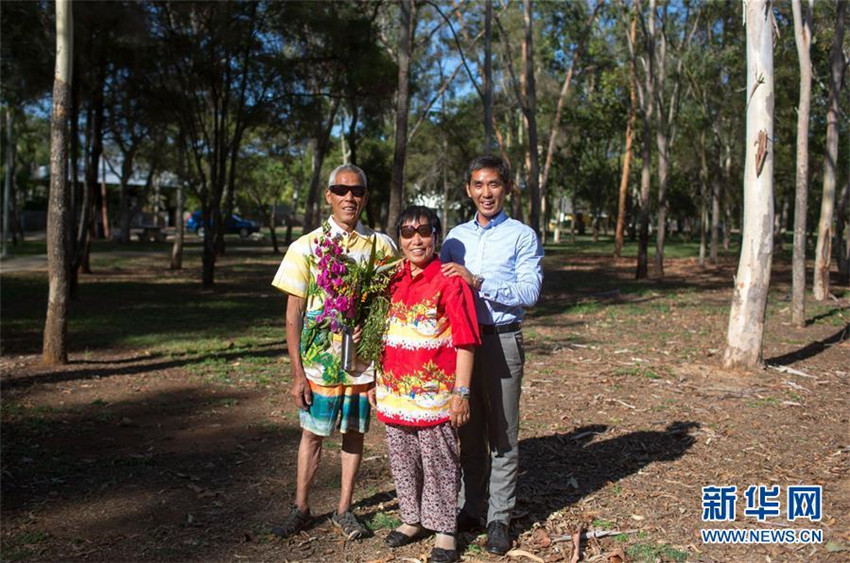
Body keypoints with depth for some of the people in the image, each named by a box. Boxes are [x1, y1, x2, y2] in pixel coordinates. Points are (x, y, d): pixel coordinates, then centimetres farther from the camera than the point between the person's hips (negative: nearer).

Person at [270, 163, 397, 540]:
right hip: (319, 362, -1)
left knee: (354, 432, 11)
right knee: (312, 434, 9)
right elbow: (293, 314, -3)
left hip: (365, 363, 1)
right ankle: (300, 508, 25)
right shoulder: (306, 246, -3)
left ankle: (344, 509, 26)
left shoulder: (381, 246, 0)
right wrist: (297, 373, -6)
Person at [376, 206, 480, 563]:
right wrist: (376, 382, 14)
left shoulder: (449, 281, -10)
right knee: (402, 462, 17)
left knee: (439, 464, 6)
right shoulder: (392, 281, 7)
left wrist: (461, 392, -14)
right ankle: (412, 519, 35)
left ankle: (444, 531, 22)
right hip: (395, 392, 6)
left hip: (434, 394, -6)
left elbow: (465, 341, -11)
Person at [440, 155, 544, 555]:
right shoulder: (456, 236, 12)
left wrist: (478, 282, -22)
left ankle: (499, 519, 15)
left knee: (502, 436, 3)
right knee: (469, 433, 14)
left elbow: (530, 291, -13)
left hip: (501, 341, -4)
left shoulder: (522, 236, -2)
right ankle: (469, 508, 27)